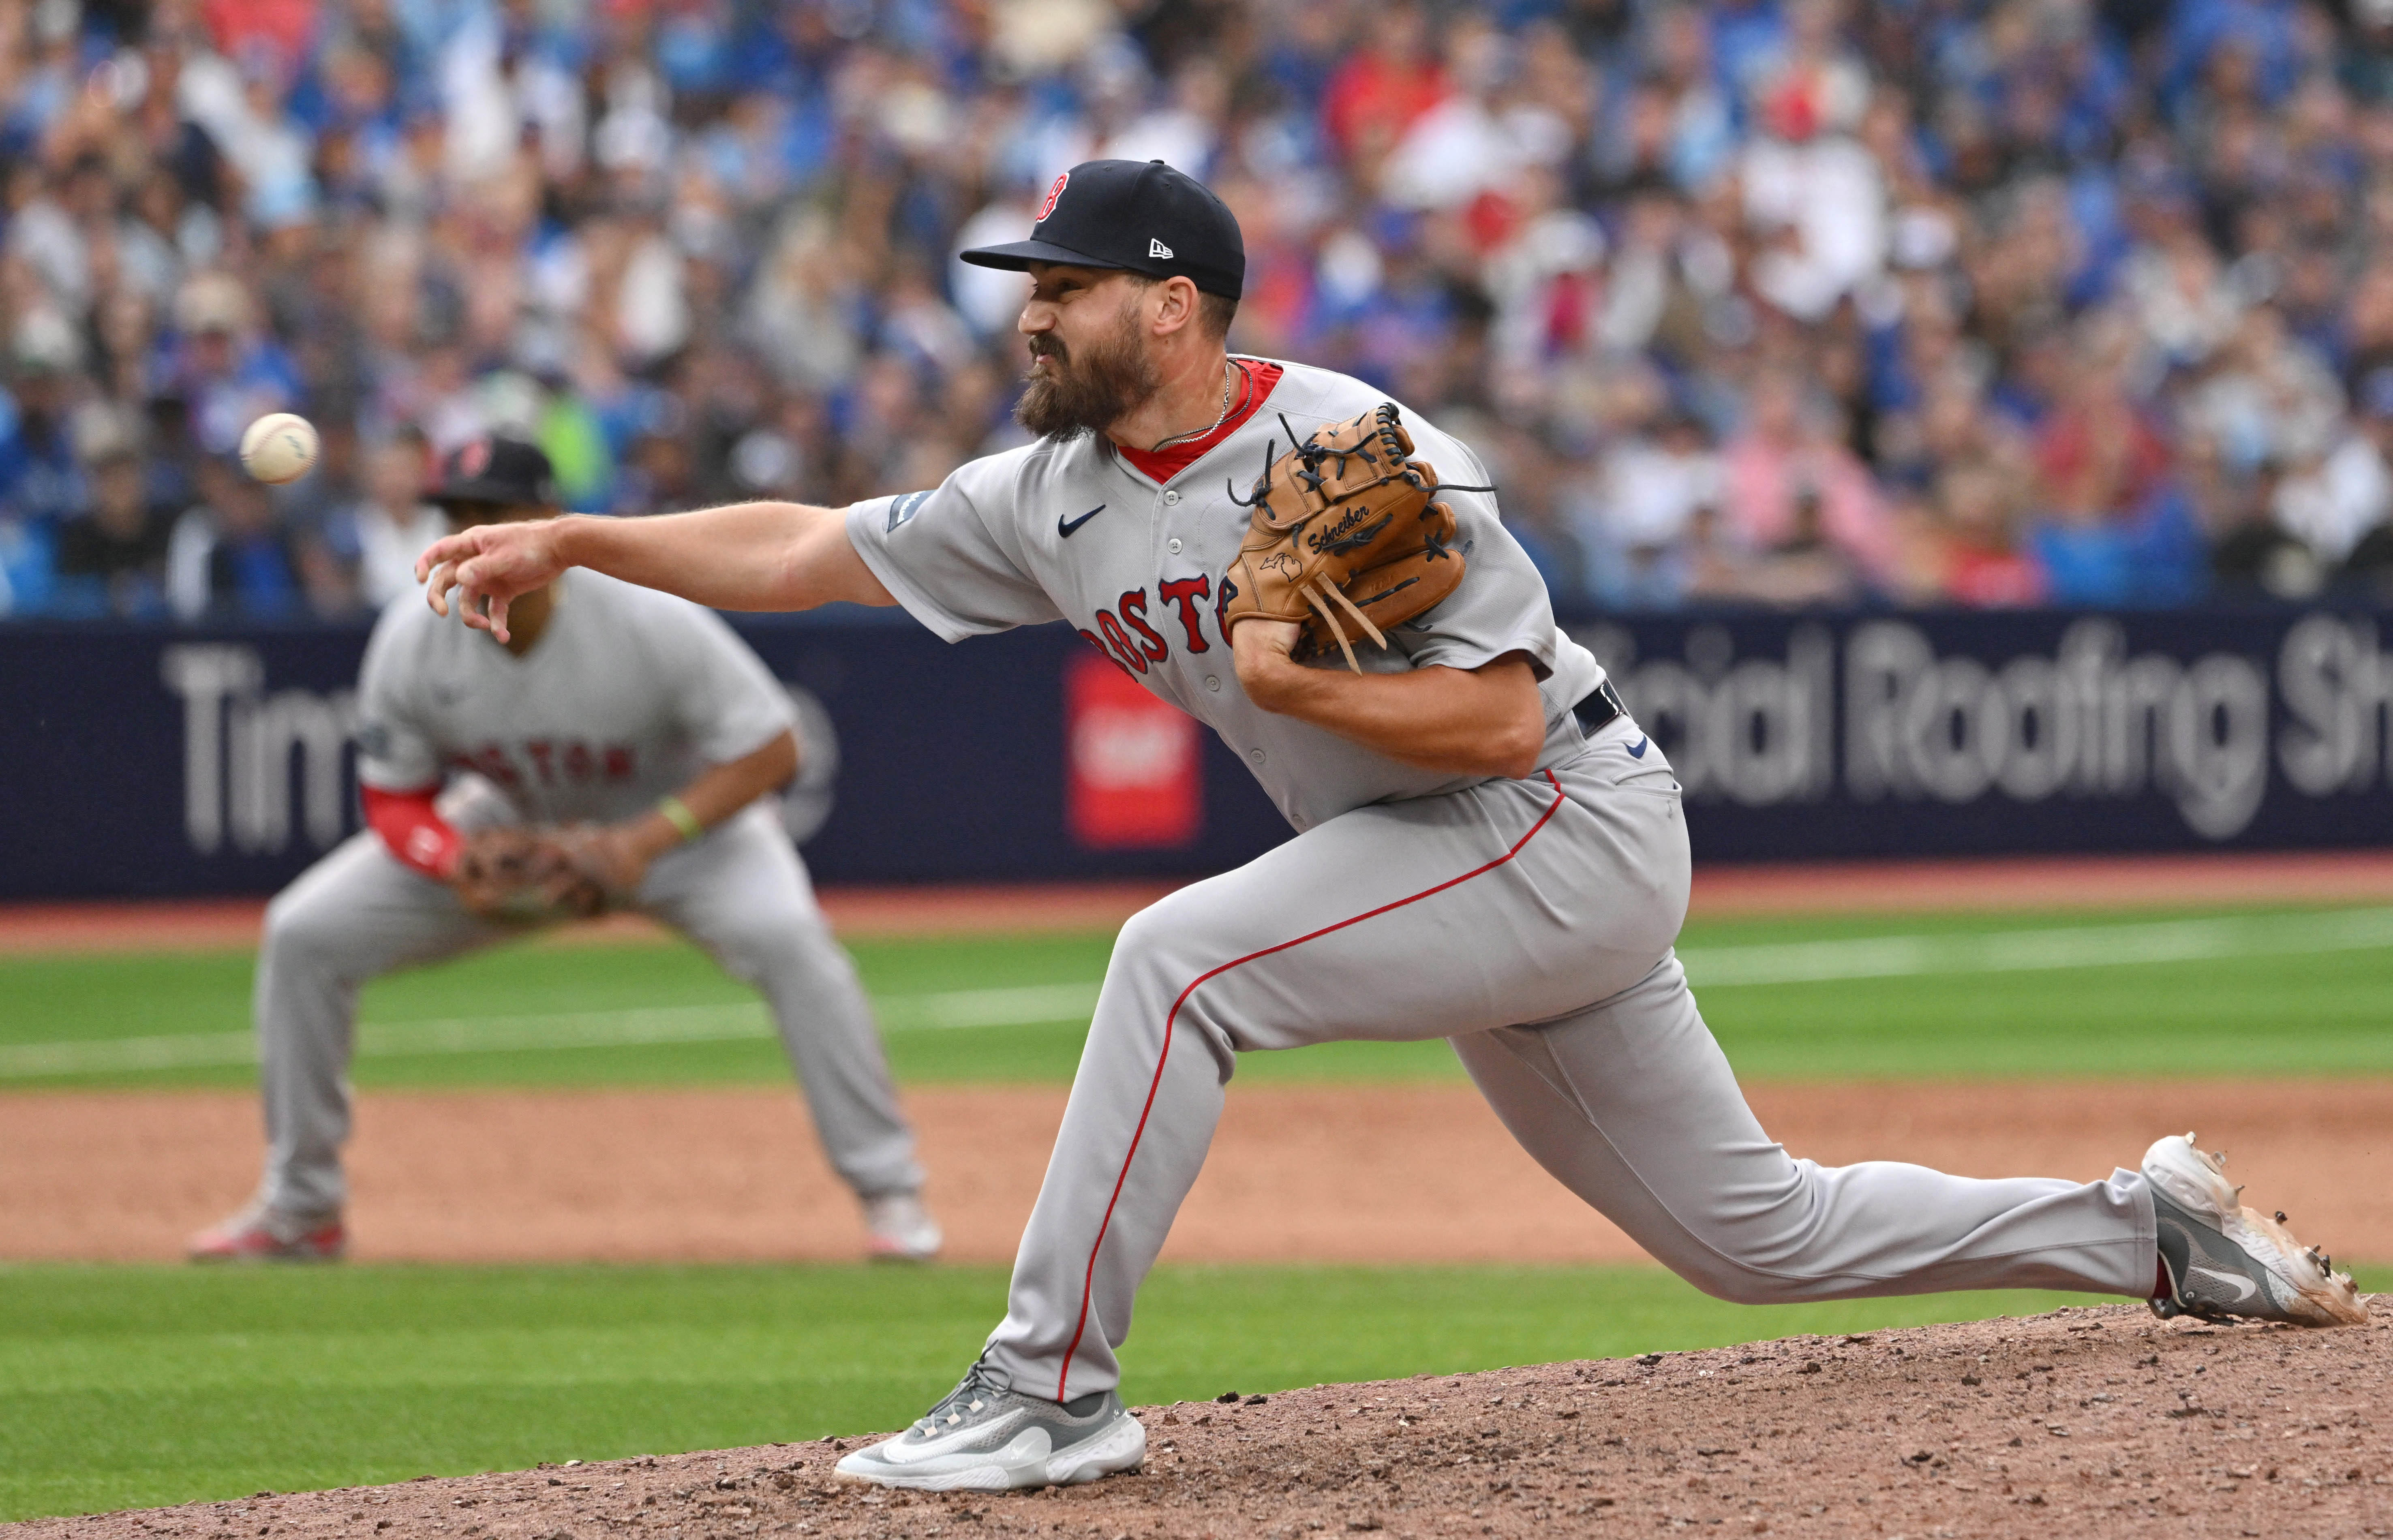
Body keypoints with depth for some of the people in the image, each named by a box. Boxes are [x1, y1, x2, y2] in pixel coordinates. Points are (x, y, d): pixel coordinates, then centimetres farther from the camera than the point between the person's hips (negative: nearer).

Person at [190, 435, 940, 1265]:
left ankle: (891, 1193, -20)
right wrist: (457, 863, -32)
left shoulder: (650, 620, -31)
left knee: (786, 937, -33)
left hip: (681, 819, -3)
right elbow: (394, 798, -10)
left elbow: (769, 751, -24)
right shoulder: (412, 639, -22)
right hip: (513, 825, 3)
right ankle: (302, 1209, 6)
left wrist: (652, 839, -37)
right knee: (304, 934, -9)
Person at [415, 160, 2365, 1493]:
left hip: (1578, 831, -8)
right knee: (1755, 1232, 12)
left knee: (1182, 958, -24)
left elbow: (1501, 715, -22)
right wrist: (567, 541, 0)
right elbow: (804, 549, 5)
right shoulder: (1059, 502, 3)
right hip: (1485, 890, 8)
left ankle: (1052, 1390, -20)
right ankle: (2152, 1228, 24)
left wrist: (1285, 677, -24)